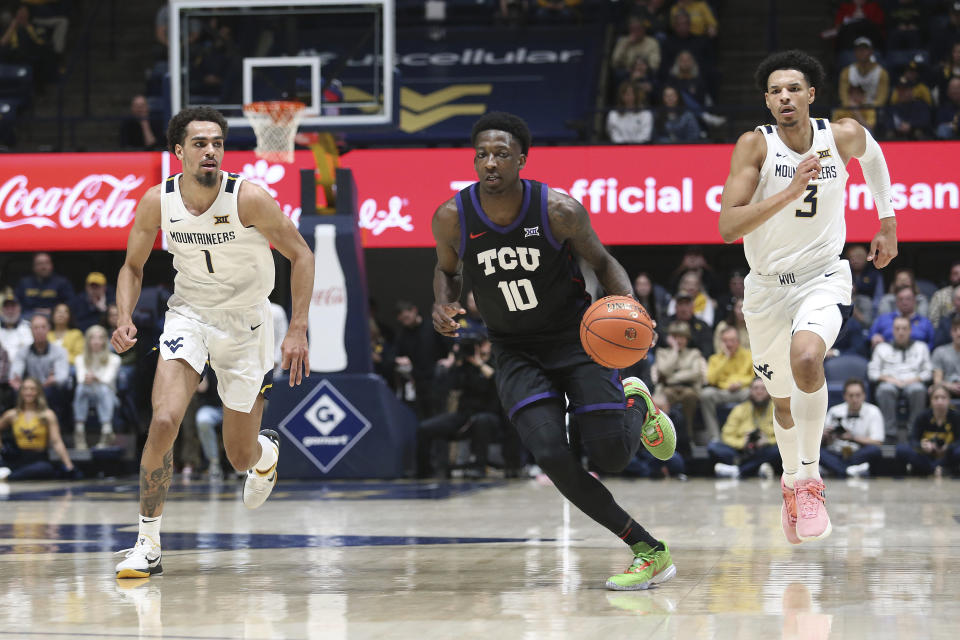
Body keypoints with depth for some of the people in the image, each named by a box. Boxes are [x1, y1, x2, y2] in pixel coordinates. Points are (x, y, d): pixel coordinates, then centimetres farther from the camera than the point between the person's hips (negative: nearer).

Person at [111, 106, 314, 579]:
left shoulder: (249, 198, -21)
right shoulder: (157, 201, -12)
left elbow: (300, 255, -11)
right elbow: (132, 266, 4)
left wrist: (297, 331, -17)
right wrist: (125, 318, -15)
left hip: (246, 323, -1)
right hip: (189, 315, 1)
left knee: (240, 457, 8)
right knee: (163, 421, -23)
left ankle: (267, 452, 50)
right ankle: (147, 545, -13)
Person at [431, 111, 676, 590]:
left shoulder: (559, 210, -18)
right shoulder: (452, 218, -12)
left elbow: (602, 262, -2)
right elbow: (447, 269, 10)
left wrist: (628, 303, -21)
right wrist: (442, 305, -12)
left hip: (576, 337, -2)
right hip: (516, 352, 2)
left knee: (611, 455, -11)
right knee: (552, 456, -18)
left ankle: (635, 403, 28)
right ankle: (648, 550, -5)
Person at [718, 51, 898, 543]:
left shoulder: (845, 136, -9)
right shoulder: (754, 146, -16)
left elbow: (873, 155, 18)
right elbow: (728, 227, -26)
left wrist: (887, 222, 18)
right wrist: (790, 192, -34)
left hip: (824, 277, -1)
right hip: (768, 285, 1)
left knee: (806, 358, -32)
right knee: (784, 401, 17)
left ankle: (809, 477, -16)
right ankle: (791, 481, 46)